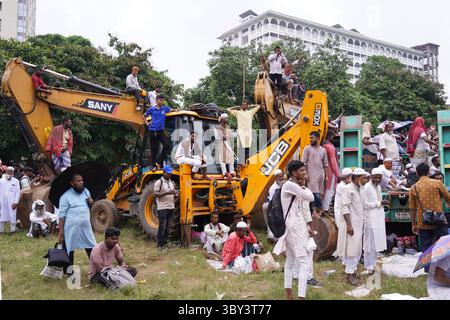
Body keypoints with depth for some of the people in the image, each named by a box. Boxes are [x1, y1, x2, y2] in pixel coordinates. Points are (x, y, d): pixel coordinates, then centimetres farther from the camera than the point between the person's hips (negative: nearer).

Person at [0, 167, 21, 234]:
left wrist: (15, 202, -8)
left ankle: (12, 230, 7)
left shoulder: (16, 181, 4)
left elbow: (18, 192, 1)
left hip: (11, 203, -1)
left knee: (12, 217, -1)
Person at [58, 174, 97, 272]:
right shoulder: (66, 196, -10)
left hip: (86, 228, 5)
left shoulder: (86, 191, 8)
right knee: (69, 251, 9)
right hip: (71, 229, -5)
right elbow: (61, 216, -11)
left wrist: (91, 203, -1)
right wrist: (61, 233, -13)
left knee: (93, 250, 10)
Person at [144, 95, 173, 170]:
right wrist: (147, 123, 9)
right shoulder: (151, 109, 5)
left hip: (161, 131, 1)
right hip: (152, 131, -1)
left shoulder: (165, 108, 7)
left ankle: (159, 162, -7)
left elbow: (172, 110, 27)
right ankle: (154, 166, 12)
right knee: (154, 149, 3)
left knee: (167, 145, -18)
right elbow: (144, 116, 20)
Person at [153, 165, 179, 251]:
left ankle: (165, 242, 18)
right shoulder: (159, 182, -7)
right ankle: (160, 245, 1)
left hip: (171, 207, 6)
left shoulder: (172, 183, 13)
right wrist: (167, 193, -24)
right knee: (162, 226, -6)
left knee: (168, 226, 10)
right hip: (162, 208, -6)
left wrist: (176, 195, -4)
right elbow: (155, 194, -15)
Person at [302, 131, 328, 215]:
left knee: (319, 193, 6)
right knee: (316, 193, -10)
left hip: (321, 174, 4)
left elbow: (325, 164, 15)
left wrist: (326, 176, 10)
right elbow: (303, 163, -3)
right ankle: (320, 209, 0)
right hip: (312, 175, -4)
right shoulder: (307, 149, 0)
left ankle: (316, 209, 14)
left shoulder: (323, 150, 12)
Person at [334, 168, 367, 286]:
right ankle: (349, 275, 2)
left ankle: (353, 272, 22)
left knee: (358, 250, 12)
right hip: (351, 225, -9)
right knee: (351, 249, -5)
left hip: (359, 225, 9)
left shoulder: (359, 189, 15)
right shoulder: (348, 189, -12)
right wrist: (349, 225, -21)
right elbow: (344, 208, -18)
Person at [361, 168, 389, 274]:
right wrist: (380, 203, -18)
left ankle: (372, 264, 22)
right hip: (371, 218, -8)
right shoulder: (366, 187, -13)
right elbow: (365, 204, -17)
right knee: (371, 242, -5)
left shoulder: (378, 187, 13)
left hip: (379, 218, 8)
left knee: (376, 242, 12)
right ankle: (369, 266, 2)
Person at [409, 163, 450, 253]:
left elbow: (412, 209, 5)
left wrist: (414, 224, 13)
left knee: (425, 250, 7)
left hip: (422, 224, 2)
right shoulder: (437, 183, -3)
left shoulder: (413, 188, 3)